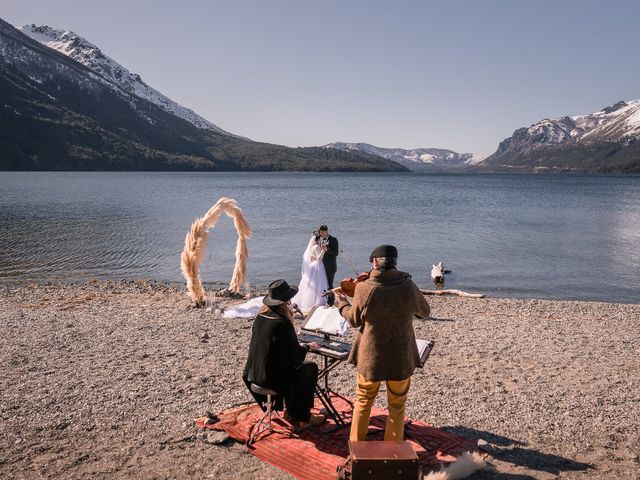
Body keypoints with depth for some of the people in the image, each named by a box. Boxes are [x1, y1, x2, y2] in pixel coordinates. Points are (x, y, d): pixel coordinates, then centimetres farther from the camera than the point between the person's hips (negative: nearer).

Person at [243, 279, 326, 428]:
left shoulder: (260, 317, 1)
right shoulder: (282, 322, -21)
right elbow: (296, 354, -13)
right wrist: (308, 347, 6)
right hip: (272, 378, -8)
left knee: (297, 367, 26)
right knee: (311, 368, 13)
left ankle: (290, 410, 30)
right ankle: (304, 418, 19)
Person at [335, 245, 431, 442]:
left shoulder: (364, 289, -18)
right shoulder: (408, 287, -16)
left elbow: (354, 320, -2)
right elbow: (424, 312, 3)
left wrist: (342, 302, 16)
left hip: (370, 358, 0)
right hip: (401, 359, 1)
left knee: (363, 403, 22)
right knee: (397, 407, 20)